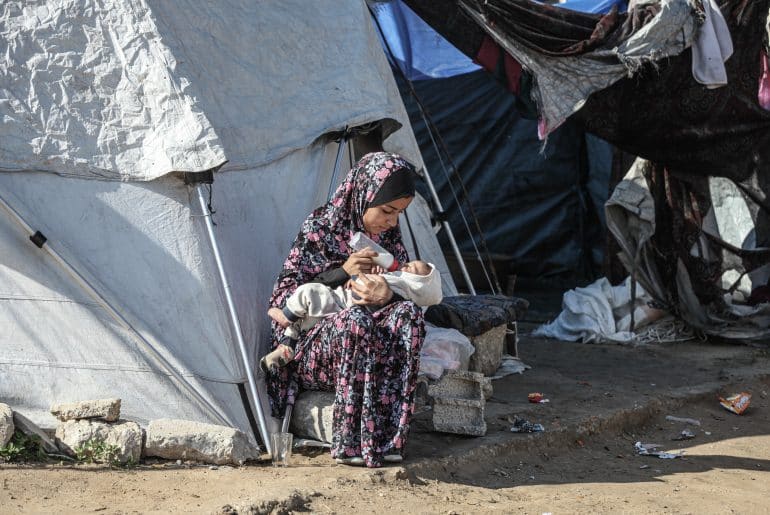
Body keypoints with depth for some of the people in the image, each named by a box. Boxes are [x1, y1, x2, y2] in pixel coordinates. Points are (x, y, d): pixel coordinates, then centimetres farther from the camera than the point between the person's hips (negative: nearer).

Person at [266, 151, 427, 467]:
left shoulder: (389, 235, 6)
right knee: (356, 320, -38)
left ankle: (387, 437, -32)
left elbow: (403, 288, 6)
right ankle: (351, 443, -33)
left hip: (371, 351, 5)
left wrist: (387, 296, -20)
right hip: (310, 352, -5)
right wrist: (342, 272, -21)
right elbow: (284, 297, -9)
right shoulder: (319, 230, -9)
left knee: (407, 315, -27)